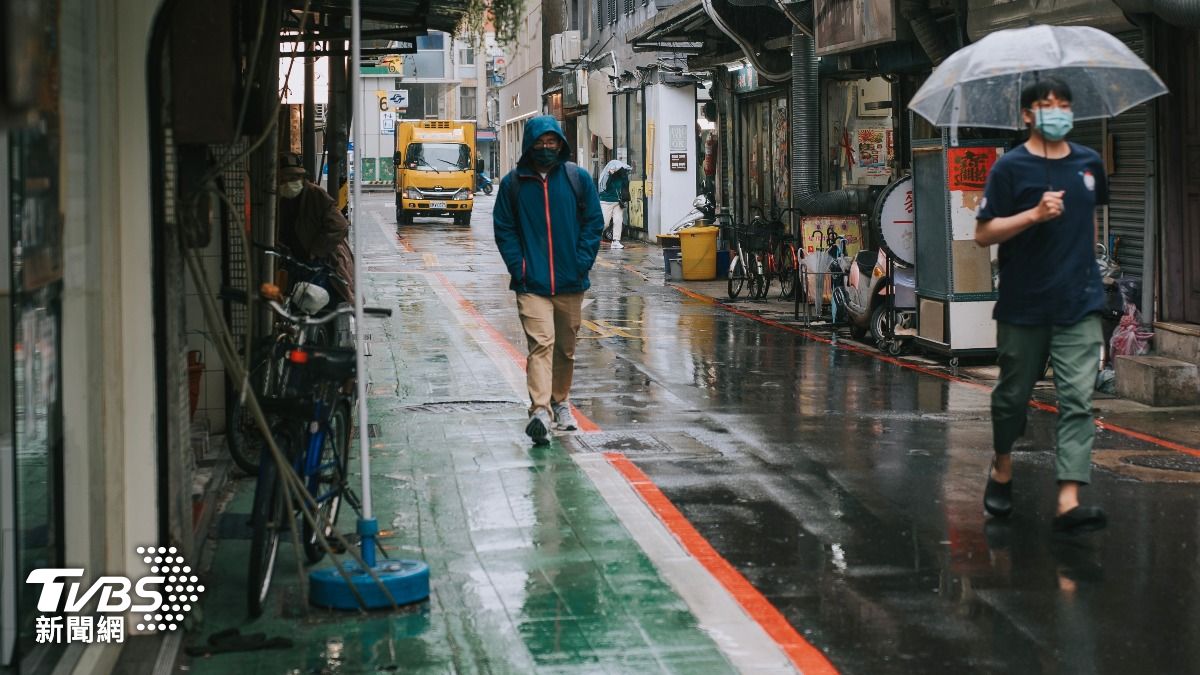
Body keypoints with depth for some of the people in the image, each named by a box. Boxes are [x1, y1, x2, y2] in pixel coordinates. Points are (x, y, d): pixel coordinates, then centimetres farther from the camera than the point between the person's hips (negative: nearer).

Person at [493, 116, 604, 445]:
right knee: (541, 343, -17)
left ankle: (561, 402, 33)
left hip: (571, 283, 2)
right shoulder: (513, 183, 2)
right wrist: (518, 267, -6)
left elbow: (593, 223, 5)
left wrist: (582, 263, -5)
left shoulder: (578, 179, 4)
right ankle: (540, 410, -26)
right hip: (532, 283, -2)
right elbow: (504, 229, 5)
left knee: (566, 347, 14)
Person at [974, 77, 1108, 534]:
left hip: (1079, 306, 2)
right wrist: (1035, 214, -20)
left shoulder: (1089, 163, 7)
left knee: (1077, 401, -8)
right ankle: (1002, 469, 38)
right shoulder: (1011, 167, -6)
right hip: (1023, 304, -2)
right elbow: (983, 234, -9)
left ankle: (1068, 501, -13)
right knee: (1013, 394, 12)